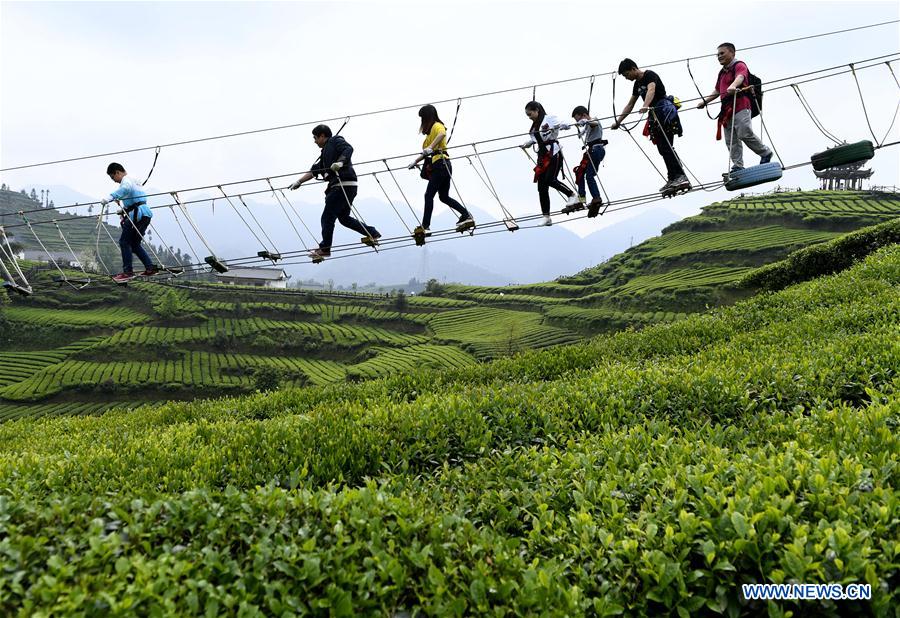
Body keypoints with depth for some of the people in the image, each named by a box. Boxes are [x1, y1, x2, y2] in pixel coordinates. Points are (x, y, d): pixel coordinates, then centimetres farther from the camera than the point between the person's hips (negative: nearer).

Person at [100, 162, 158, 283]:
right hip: (145, 214, 10)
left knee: (124, 241, -9)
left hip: (137, 214, -10)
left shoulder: (127, 181, -8)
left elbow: (123, 189, -34)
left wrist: (108, 198, -46)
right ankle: (150, 267, 12)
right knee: (134, 243, 15)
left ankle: (128, 271, -12)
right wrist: (124, 210, 41)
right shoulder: (133, 180, 24)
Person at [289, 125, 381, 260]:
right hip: (338, 187, 10)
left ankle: (324, 248, 0)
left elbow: (349, 149, -16)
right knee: (344, 218, 17)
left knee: (327, 217, -6)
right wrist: (299, 181, 21)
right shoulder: (325, 153, 28)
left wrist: (340, 162, -31)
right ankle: (372, 233, 20)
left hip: (344, 185, -10)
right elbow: (314, 171, 26)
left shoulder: (336, 140, 3)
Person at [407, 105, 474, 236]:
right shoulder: (431, 130, 26)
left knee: (429, 195, -9)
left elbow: (442, 133, -29)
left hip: (441, 165, -10)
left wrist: (430, 147, -40)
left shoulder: (437, 126, -3)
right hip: (442, 166, 10)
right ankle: (467, 215, 4)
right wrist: (415, 161, 37)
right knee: (444, 197, 10)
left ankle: (425, 227, -10)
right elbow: (427, 152, 34)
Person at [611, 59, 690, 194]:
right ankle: (673, 179, -1)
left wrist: (645, 106, -47)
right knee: (662, 148, 2)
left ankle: (680, 176, -25)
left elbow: (651, 90, -28)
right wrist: (618, 122, 25)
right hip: (655, 115, 9)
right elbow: (630, 105, 28)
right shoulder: (637, 84, 20)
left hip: (665, 111, -9)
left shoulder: (650, 75, -7)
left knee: (666, 146, -19)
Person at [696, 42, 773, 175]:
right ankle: (738, 167, -3)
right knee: (731, 140, -1)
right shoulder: (722, 72, 27)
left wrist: (733, 86, -43)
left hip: (741, 106, -8)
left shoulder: (739, 65, 2)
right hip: (727, 109, 8)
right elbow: (717, 91, 36)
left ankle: (766, 153, 3)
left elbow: (740, 77, -21)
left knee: (745, 134, -18)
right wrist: (704, 101, 26)